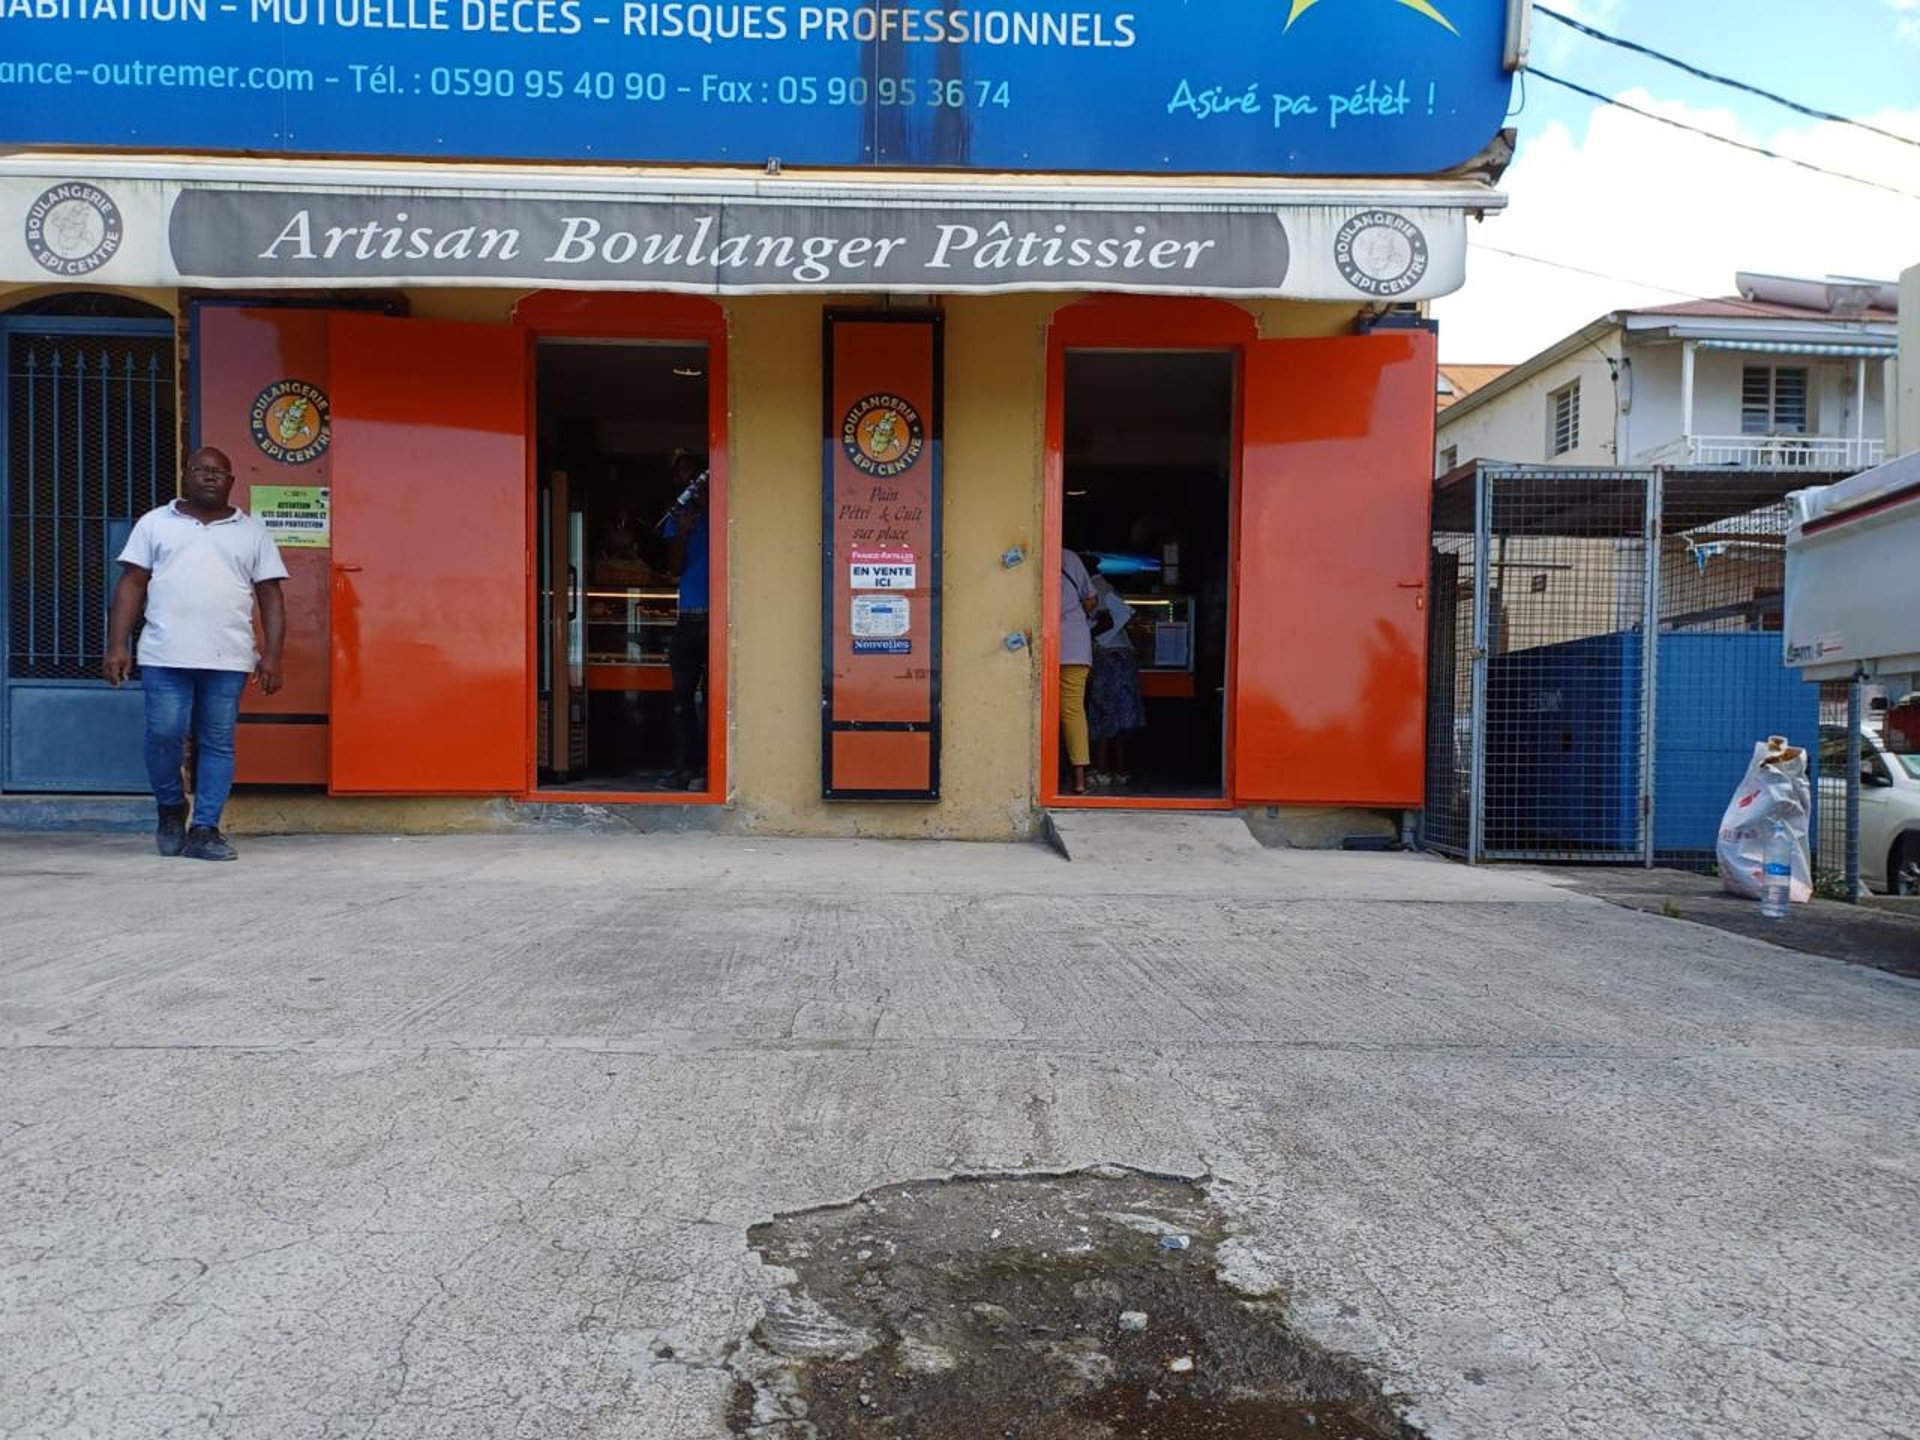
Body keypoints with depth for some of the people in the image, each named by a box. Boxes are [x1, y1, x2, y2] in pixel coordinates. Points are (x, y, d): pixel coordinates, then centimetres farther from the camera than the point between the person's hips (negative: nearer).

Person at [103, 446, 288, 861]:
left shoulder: (253, 531, 12)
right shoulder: (154, 523, 12)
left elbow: (270, 595, 9)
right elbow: (131, 585, 8)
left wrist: (272, 655, 0)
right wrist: (117, 646, -1)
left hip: (228, 659, 0)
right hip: (165, 656, 0)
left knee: (217, 743, 0)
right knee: (164, 735, -5)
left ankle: (205, 830, 7)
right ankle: (171, 809, 19)